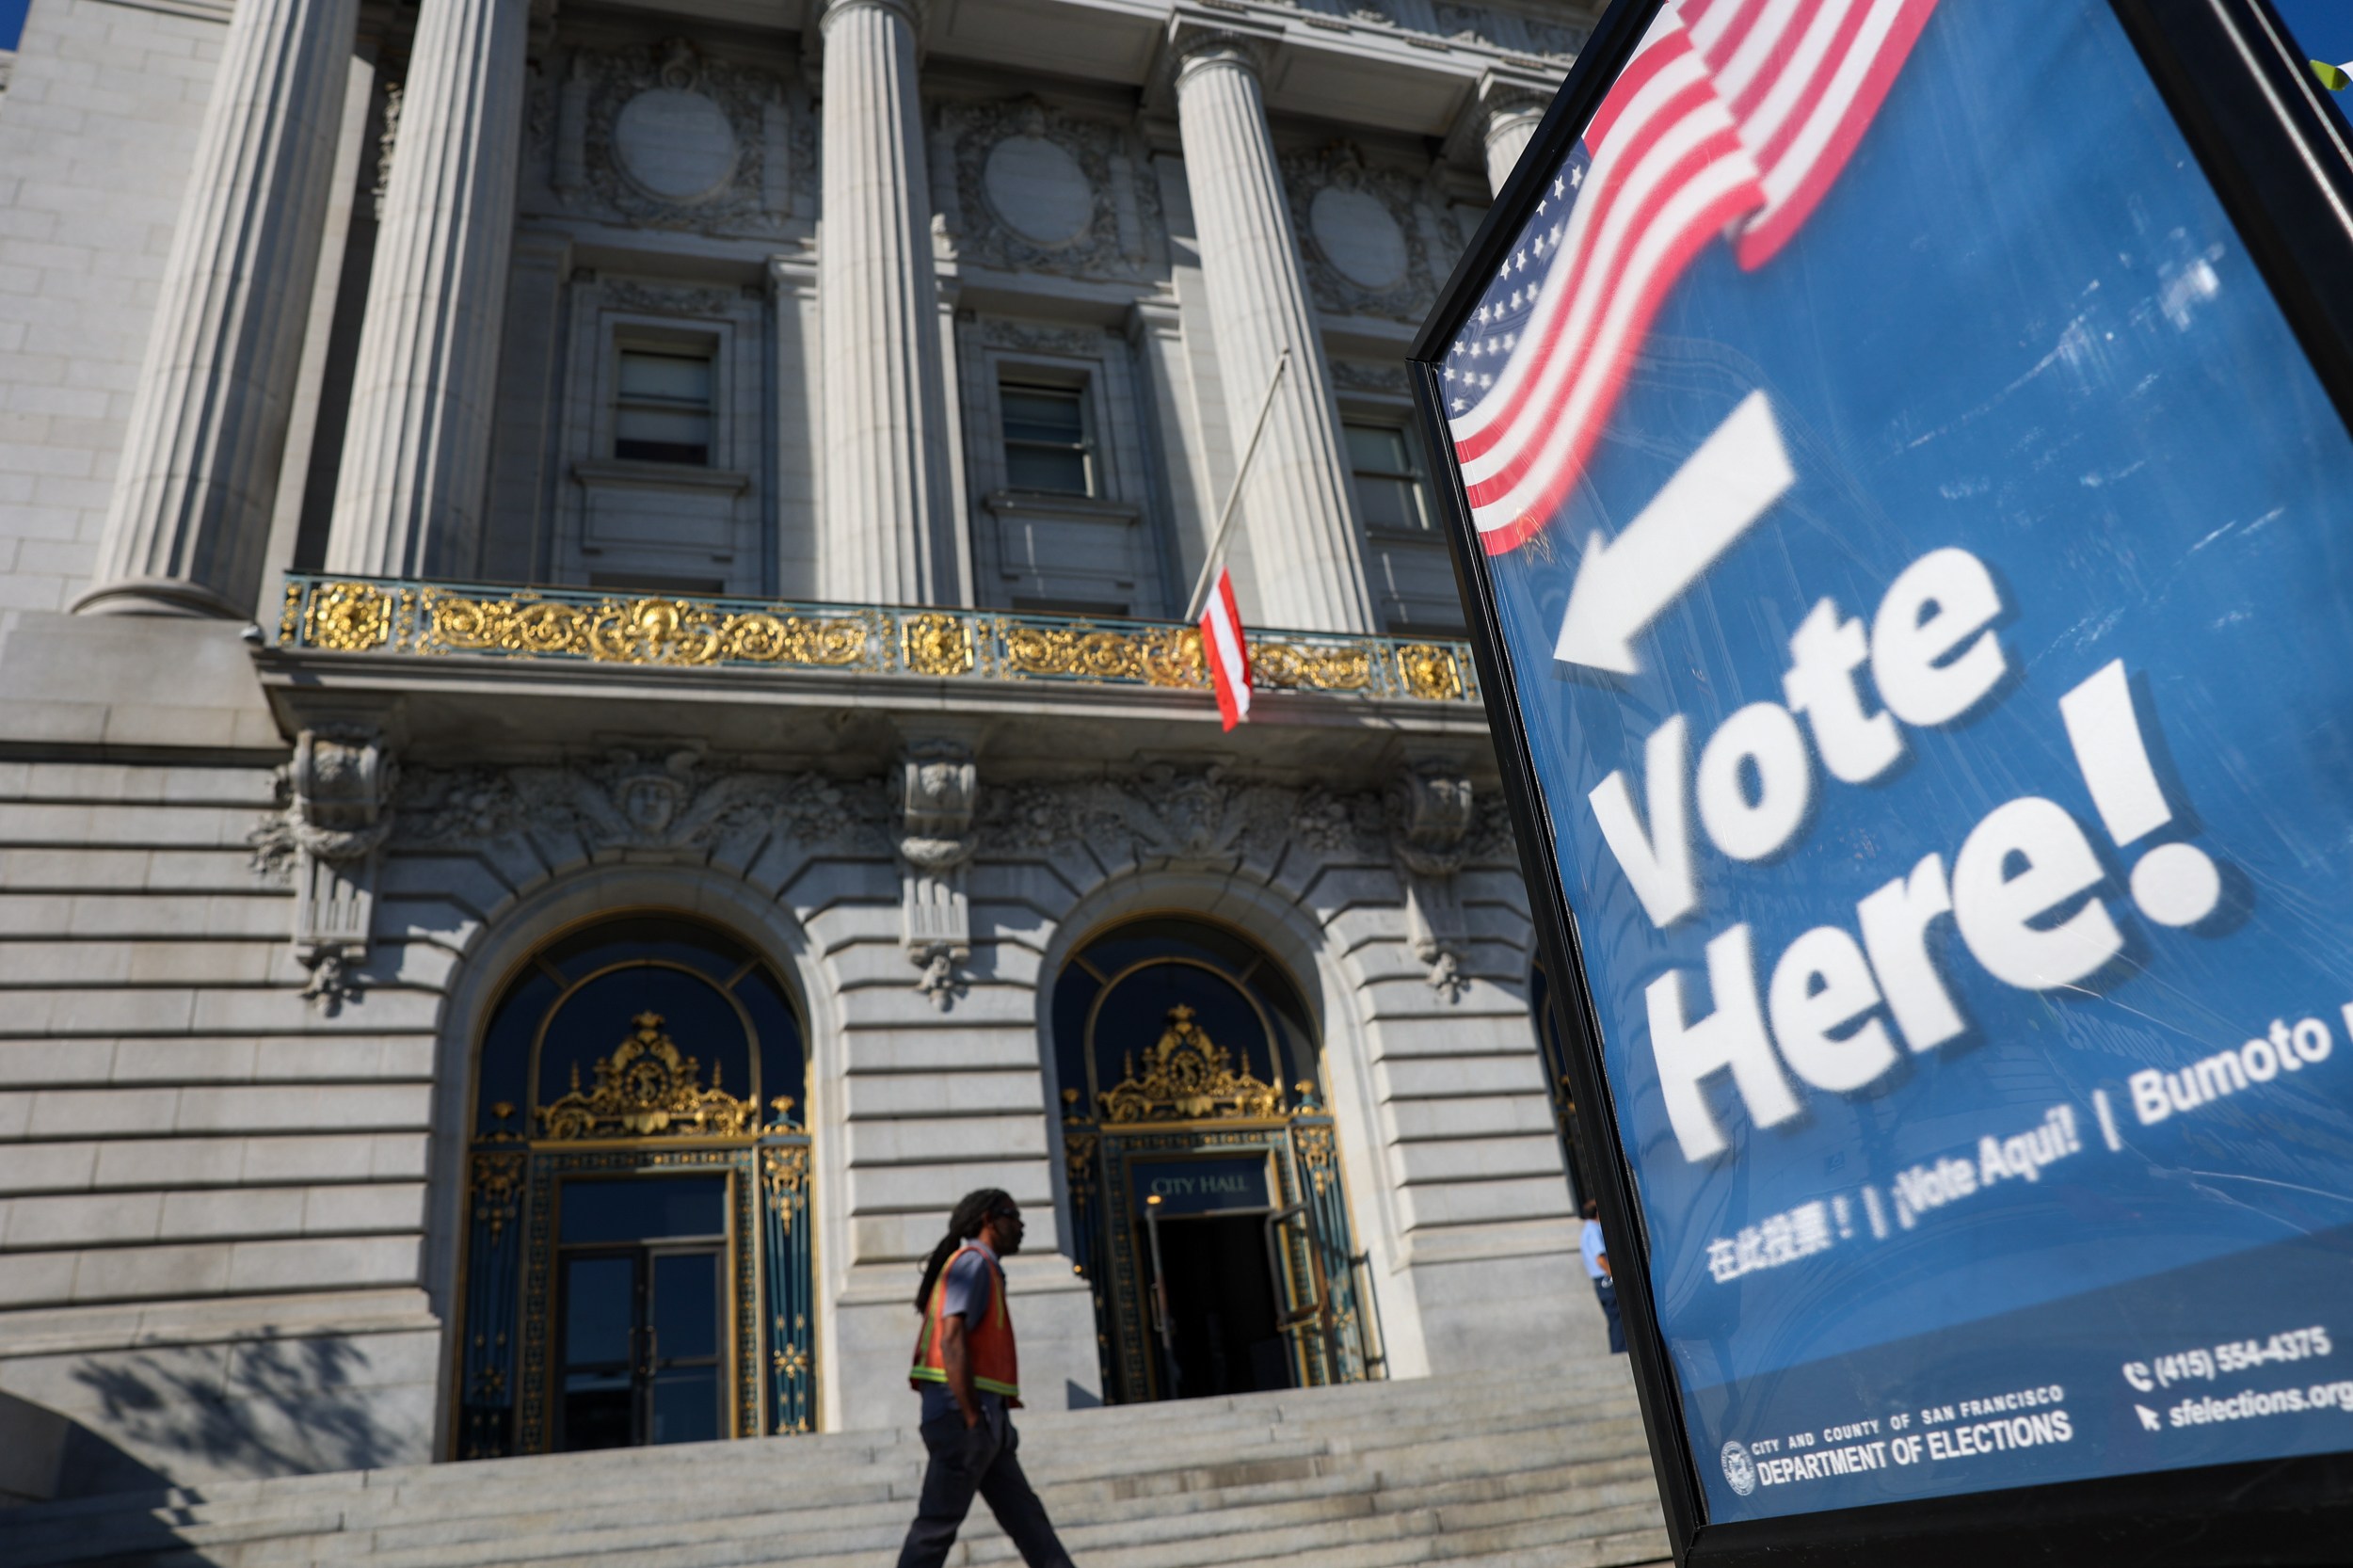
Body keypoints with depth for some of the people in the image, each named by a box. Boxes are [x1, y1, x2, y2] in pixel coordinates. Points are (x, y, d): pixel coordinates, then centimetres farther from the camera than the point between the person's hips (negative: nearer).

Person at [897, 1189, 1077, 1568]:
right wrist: (972, 1418, -20)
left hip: (984, 1421, 10)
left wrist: (985, 1420, 18)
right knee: (938, 1525, -5)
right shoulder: (973, 1262, -7)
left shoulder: (983, 1269, 23)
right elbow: (951, 1342, -19)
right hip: (963, 1414, -10)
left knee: (1026, 1518, 6)